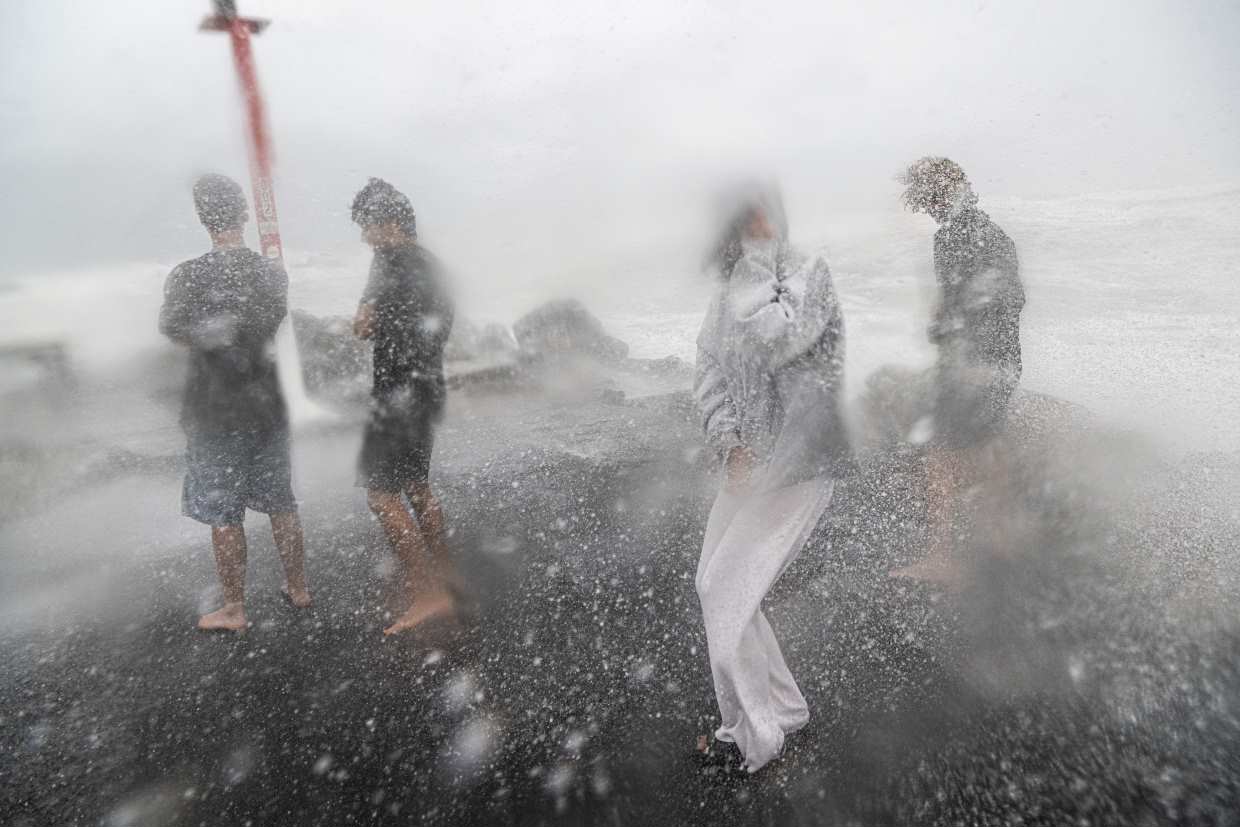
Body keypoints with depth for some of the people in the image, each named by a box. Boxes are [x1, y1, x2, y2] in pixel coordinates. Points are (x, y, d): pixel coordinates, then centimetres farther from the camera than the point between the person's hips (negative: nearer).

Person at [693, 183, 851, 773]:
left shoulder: (808, 274, -11)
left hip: (797, 469, -8)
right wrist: (730, 442, -7)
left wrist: (757, 256, -17)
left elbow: (769, 341, -29)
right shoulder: (731, 288, 10)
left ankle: (753, 734, 15)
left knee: (725, 595, -6)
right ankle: (783, 709, 31)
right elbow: (709, 370, 8)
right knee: (714, 587, 12)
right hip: (748, 463, 8)